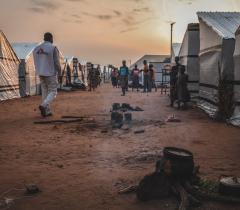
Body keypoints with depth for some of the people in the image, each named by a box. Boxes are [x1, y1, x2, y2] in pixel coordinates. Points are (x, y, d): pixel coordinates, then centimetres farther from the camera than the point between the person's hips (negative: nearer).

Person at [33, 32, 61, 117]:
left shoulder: (36, 48, 4)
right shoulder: (53, 48, -14)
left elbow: (36, 63, 9)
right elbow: (57, 62, -15)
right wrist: (60, 74, -6)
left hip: (41, 73, 6)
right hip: (51, 74, -6)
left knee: (45, 92, 14)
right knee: (53, 93, 2)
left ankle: (47, 111, 13)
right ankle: (43, 106, -21)